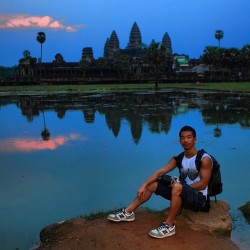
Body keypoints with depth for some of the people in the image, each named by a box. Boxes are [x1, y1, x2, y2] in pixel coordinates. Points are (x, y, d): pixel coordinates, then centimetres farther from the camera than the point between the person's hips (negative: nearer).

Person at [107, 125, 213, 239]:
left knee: (177, 187, -39)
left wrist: (183, 187, -17)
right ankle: (128, 212, 5)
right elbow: (160, 172, -4)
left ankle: (169, 226, -26)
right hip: (183, 194, 7)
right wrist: (143, 186, -14)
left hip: (199, 198, -7)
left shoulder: (204, 159, -13)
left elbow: (203, 185, -17)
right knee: (151, 184, 0)